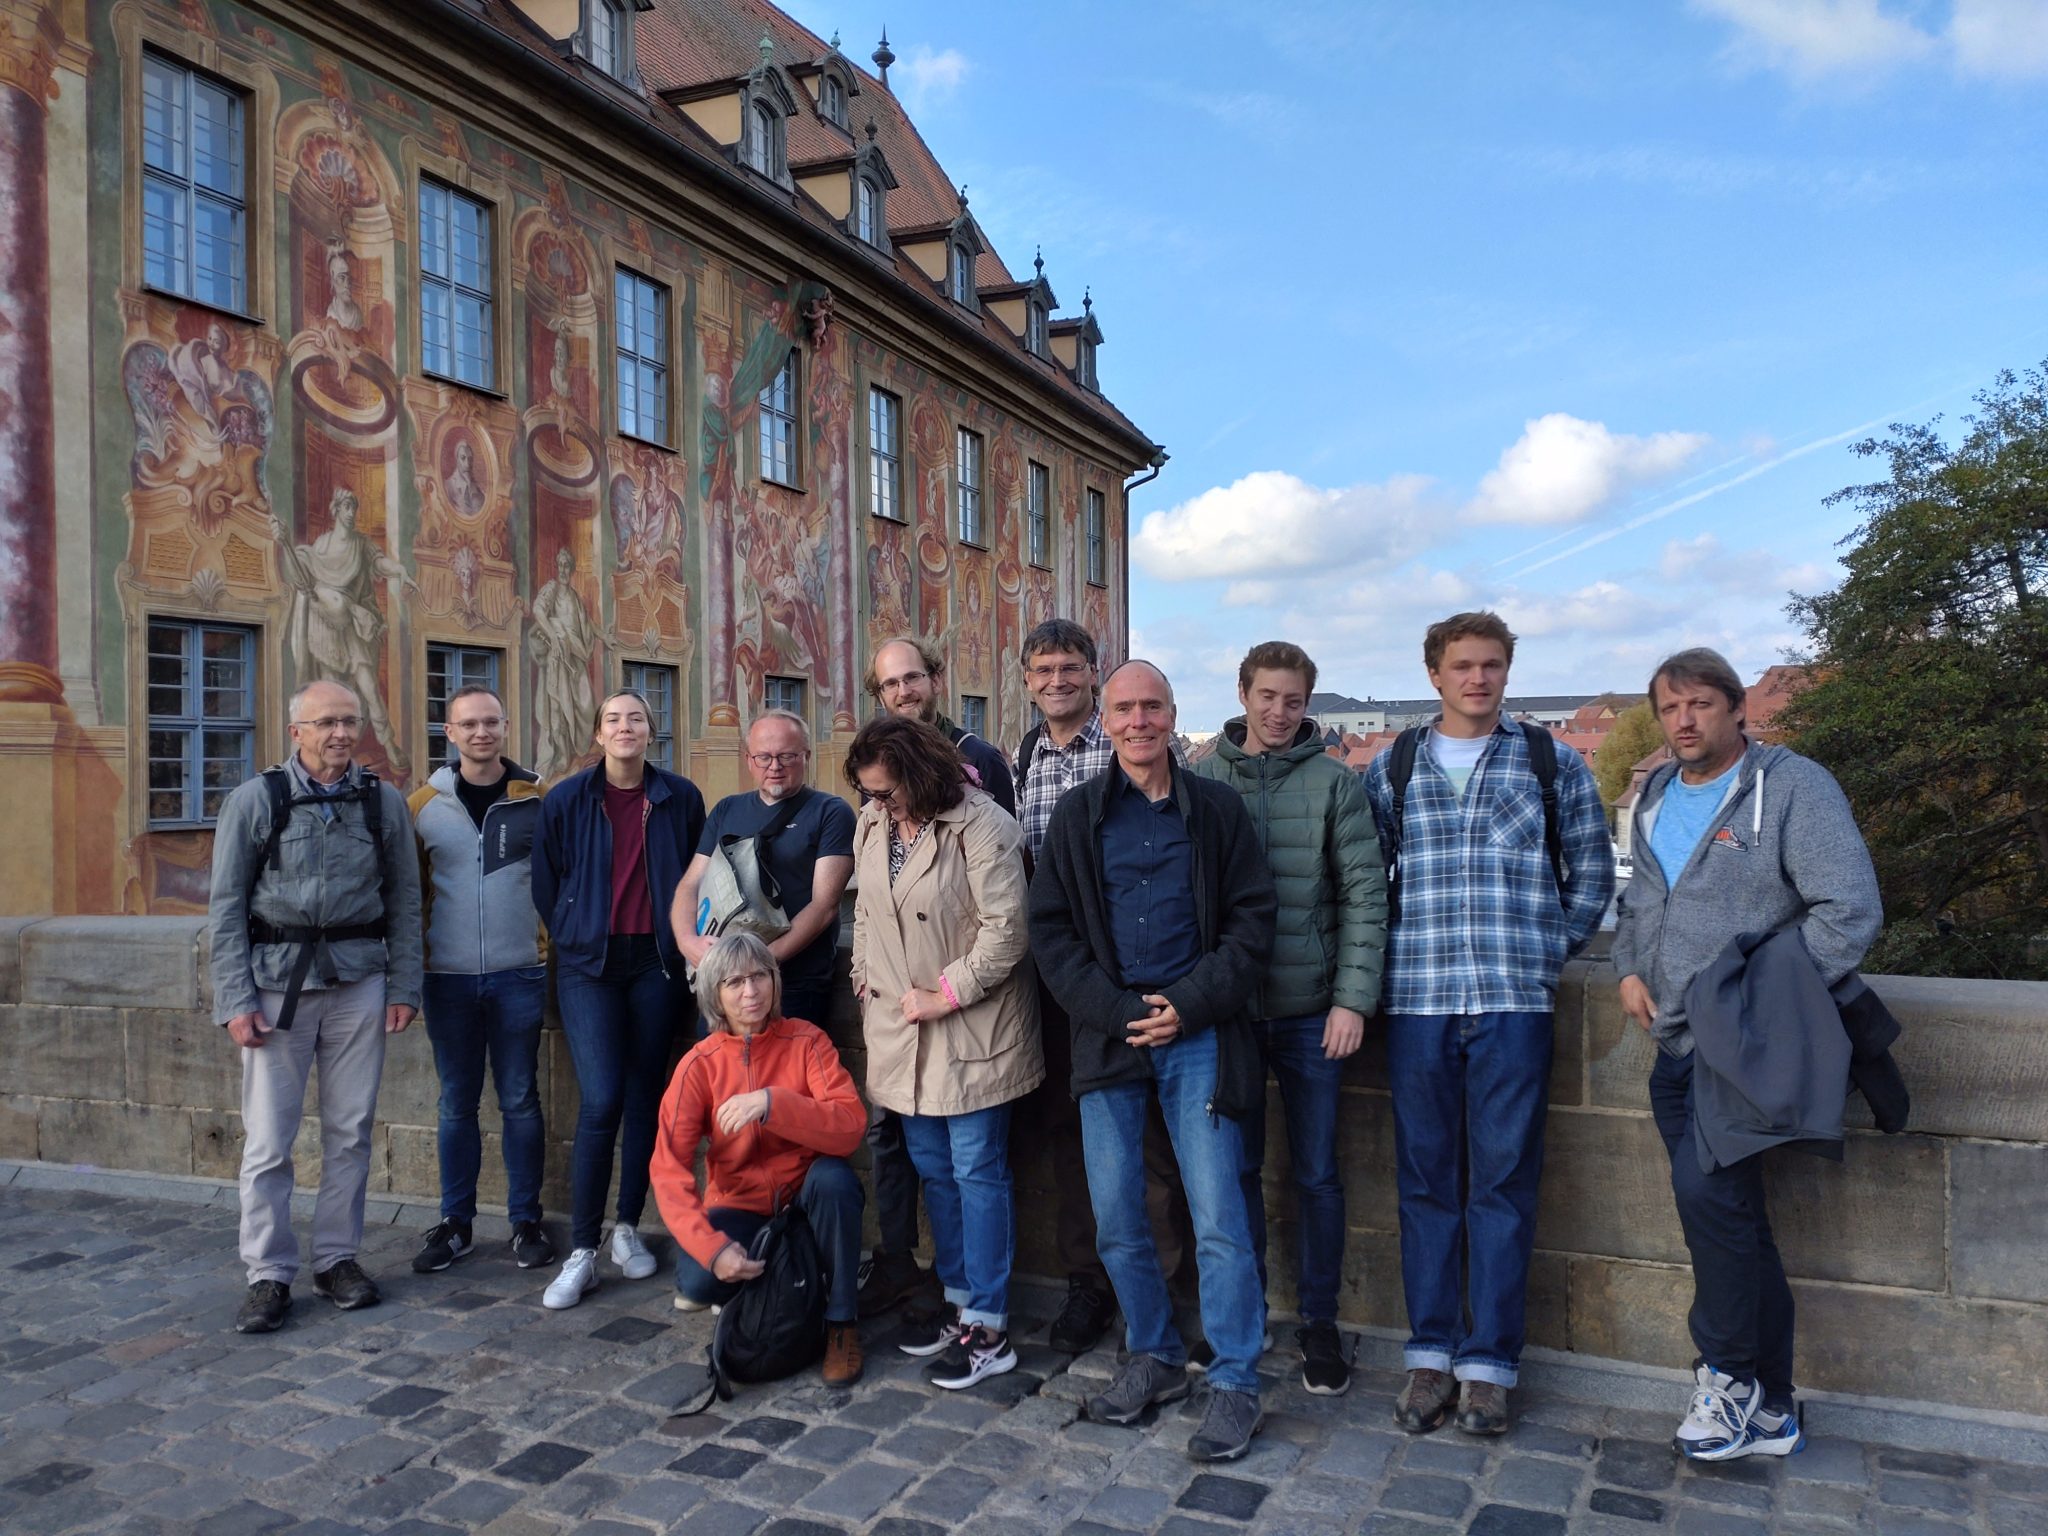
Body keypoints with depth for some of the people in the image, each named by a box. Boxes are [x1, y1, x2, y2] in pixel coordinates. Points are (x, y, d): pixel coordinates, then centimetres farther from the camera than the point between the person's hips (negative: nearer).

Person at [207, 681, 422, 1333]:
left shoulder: (384, 802, 5)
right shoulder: (255, 799, -1)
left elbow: (404, 901, 7)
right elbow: (226, 906, -1)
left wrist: (404, 987, 2)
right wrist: (235, 999, -7)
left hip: (359, 981, 2)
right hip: (277, 983, -2)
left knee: (350, 1131, 8)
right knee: (268, 1138, 1)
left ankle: (338, 1258, 22)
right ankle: (268, 1275, 14)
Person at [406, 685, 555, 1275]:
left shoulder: (539, 797, 0)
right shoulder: (424, 804, 4)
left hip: (518, 976, -1)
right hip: (448, 978, 1)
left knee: (520, 1101, 5)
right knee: (457, 1104, 10)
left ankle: (526, 1221, 17)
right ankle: (455, 1222, 23)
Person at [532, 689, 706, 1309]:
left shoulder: (680, 798, 2)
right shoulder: (566, 800, 0)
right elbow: (546, 884, 9)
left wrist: (684, 942, 9)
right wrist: (573, 937, 11)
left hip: (656, 961, 2)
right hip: (589, 964, -1)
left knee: (645, 1098, 7)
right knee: (600, 1101, -10)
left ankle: (628, 1229, 22)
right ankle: (581, 1253, -2)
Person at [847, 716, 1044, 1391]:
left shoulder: (981, 825, -17)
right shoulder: (873, 825, 6)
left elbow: (1006, 928, -20)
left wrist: (946, 995, -17)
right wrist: (866, 979, 10)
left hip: (971, 1031, -7)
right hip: (900, 1029, 7)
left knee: (977, 1171, -1)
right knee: (934, 1171, 16)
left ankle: (988, 1328, 10)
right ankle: (959, 1301, 31)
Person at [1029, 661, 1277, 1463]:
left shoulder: (1217, 810, 2)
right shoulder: (1077, 816, 6)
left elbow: (1251, 921, 1)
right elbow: (1050, 930, 3)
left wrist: (1188, 1005, -11)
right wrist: (1117, 1012, -9)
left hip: (1197, 1035, -2)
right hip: (1107, 1035, 2)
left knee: (1219, 1218, -2)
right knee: (1117, 1219, 8)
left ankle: (1235, 1383, 13)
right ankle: (1154, 1357, 29)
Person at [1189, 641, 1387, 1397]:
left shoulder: (1334, 782, -2)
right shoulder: (1202, 778, 0)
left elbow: (1365, 895, -3)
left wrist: (1354, 998, -9)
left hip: (1311, 1007, -1)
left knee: (1316, 1173, 9)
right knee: (1236, 1167, 12)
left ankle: (1320, 1321, 25)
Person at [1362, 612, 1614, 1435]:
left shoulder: (1554, 766, 8)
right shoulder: (1389, 771, 9)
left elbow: (1592, 873, 13)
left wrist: (1550, 952, 6)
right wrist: (1384, 958, 4)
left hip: (1515, 1003, -1)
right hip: (1416, 999, 1)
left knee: (1502, 1183, 3)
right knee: (1425, 1180, 7)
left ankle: (1488, 1362, 15)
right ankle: (1430, 1353, 19)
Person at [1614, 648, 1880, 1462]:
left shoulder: (1793, 786, -8)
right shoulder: (1655, 796, 14)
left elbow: (1850, 909, -15)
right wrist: (1629, 968, 7)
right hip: (1676, 1044, 7)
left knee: (1706, 1189, -17)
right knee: (1730, 1216, 10)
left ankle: (1730, 1375, 3)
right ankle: (1767, 1408, 21)